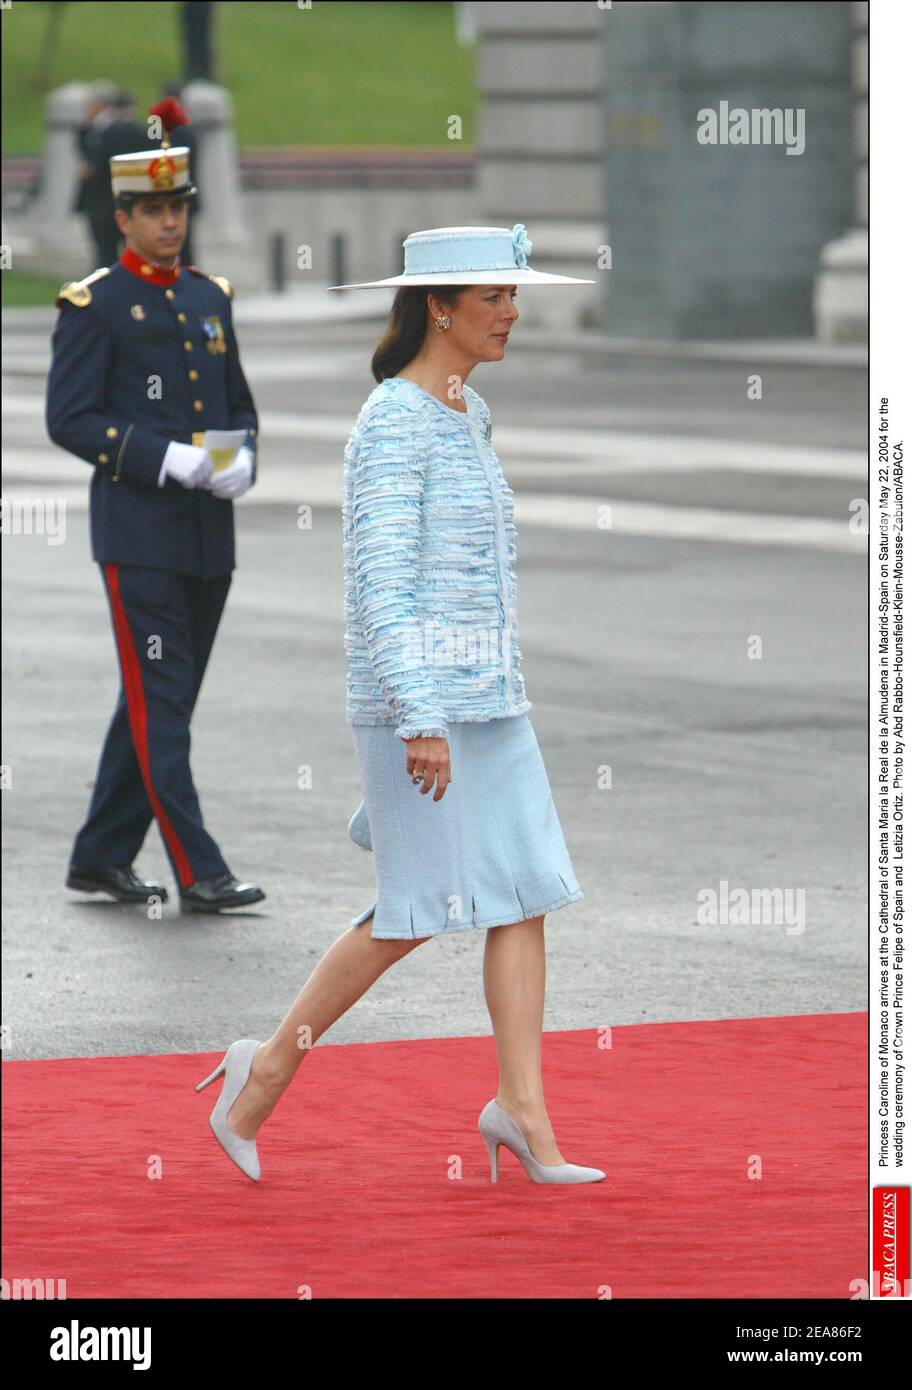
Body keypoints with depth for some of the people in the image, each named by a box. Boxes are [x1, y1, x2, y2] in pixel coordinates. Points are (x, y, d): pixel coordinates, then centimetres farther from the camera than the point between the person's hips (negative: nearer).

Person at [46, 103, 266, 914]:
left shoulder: (210, 299, 14)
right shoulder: (93, 307, -5)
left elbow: (239, 406, 20)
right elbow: (69, 419, -10)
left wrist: (242, 462, -3)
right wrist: (168, 460, -19)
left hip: (210, 536, 7)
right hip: (139, 534, -7)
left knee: (158, 705, 11)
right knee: (160, 707, -7)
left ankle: (101, 858, 21)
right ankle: (198, 874, -8)